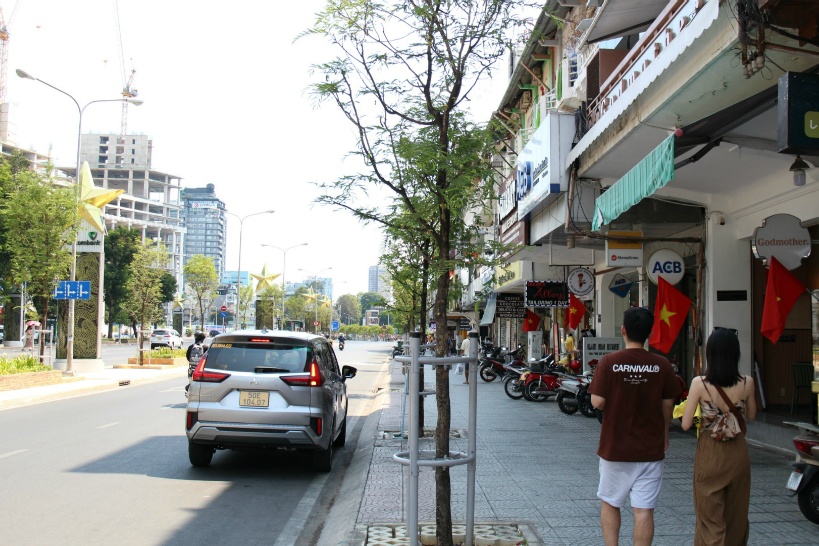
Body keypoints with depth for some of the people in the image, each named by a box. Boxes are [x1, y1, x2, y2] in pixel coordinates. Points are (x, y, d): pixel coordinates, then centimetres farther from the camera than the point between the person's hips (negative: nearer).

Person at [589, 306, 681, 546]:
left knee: (609, 504, 17)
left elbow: (597, 402, -13)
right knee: (644, 510, 5)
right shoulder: (661, 365, -6)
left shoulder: (609, 362, -12)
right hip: (651, 448, 1)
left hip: (615, 447, -1)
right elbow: (667, 405, 2)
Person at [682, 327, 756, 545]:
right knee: (737, 514, 20)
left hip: (710, 454, -3)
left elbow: (686, 425, -12)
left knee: (711, 518, 6)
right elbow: (751, 416, 10)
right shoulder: (747, 383, -8)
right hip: (738, 453, 3)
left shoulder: (700, 383, -16)